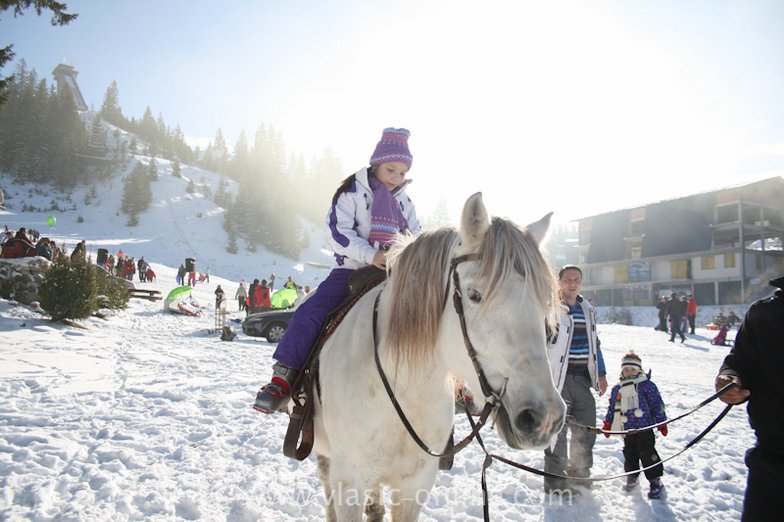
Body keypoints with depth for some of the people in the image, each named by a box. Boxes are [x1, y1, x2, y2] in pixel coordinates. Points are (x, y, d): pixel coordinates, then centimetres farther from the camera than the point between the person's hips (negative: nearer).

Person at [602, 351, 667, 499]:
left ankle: (655, 481, 10)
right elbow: (612, 407, 18)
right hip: (627, 429, 4)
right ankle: (632, 478, 28)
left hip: (644, 427, -4)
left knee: (646, 453, -4)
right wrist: (608, 423, 15)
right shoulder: (617, 389, 10)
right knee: (629, 453, 10)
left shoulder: (646, 385, -3)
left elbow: (657, 403, -1)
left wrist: (661, 421, -4)